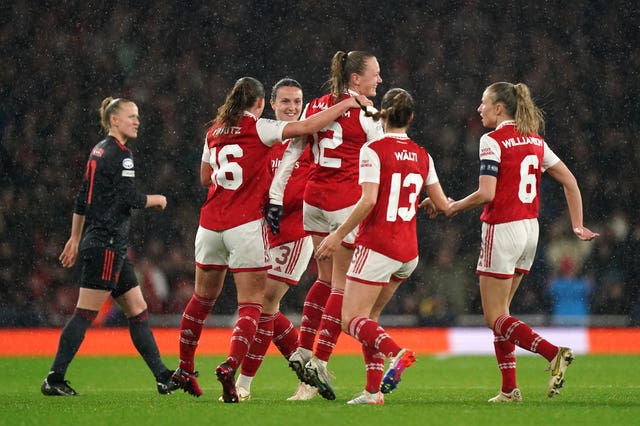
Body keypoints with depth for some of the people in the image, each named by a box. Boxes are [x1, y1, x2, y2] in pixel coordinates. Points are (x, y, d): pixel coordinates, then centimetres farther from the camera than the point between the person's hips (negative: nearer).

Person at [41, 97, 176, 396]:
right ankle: (54, 379, -9)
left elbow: (81, 200, 20)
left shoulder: (99, 150, 17)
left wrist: (75, 239, 24)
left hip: (102, 244, 10)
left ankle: (163, 377, 11)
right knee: (85, 313, -9)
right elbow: (129, 198, -17)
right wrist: (157, 200, 1)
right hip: (106, 244, -10)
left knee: (138, 311, 10)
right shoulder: (118, 153, -11)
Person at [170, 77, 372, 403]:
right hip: (245, 225, -6)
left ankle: (184, 370, 25)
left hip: (210, 223, 6)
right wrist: (349, 103, -6)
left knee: (202, 298, 19)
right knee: (251, 304, -2)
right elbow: (306, 127, -13)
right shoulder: (258, 128, -5)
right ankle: (230, 366, -22)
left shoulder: (214, 132, 12)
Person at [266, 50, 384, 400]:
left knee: (326, 278, 18)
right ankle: (319, 360, -4)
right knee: (342, 285, 0)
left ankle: (303, 350, 14)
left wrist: (275, 198, 7)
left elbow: (291, 154, 6)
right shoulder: (365, 115, -7)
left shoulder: (315, 107, 9)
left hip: (314, 200, 6)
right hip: (348, 203, -6)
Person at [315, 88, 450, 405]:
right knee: (368, 318, 16)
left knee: (352, 320, -5)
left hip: (377, 245, -6)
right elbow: (442, 205, 15)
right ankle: (373, 390, 5)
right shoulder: (422, 156, 9)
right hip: (408, 251, 6)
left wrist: (338, 235, -11)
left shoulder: (373, 150, -9)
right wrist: (436, 204, 39)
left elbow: (368, 201, -18)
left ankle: (396, 352, -31)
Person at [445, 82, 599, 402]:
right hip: (530, 230, 8)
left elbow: (486, 194, -20)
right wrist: (578, 225, 14)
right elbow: (569, 181, 12)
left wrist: (455, 207, -4)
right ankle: (509, 389, 11)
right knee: (500, 312, 16)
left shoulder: (493, 141, -12)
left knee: (495, 317, -1)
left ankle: (553, 352, -20)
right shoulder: (535, 140, 11)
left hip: (502, 230, -8)